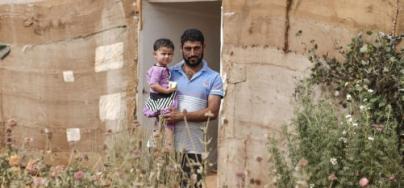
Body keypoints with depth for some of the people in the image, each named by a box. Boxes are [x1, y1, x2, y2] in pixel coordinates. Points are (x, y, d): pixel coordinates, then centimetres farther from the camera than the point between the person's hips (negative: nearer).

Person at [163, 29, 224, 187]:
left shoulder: (213, 78, 4)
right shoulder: (170, 73, 10)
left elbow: (212, 112, -5)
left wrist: (182, 116, -13)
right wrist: (162, 113, -8)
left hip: (194, 145, -1)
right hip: (168, 141, 1)